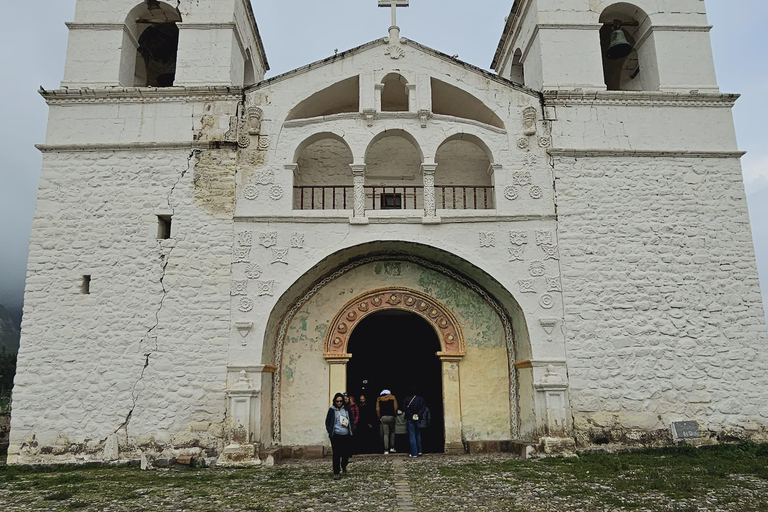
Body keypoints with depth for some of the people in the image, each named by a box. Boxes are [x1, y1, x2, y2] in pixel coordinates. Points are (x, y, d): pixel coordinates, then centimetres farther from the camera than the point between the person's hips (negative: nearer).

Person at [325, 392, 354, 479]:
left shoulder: (346, 409, 3)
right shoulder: (332, 410, -1)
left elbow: (352, 420, 10)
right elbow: (327, 422, 5)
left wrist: (352, 431, 2)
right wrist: (330, 432, -2)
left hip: (346, 435, 2)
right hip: (336, 436, -2)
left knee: (346, 452, 9)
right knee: (336, 454, -4)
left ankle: (344, 465, 38)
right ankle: (336, 473, 3)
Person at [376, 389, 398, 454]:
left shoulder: (379, 399, 8)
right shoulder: (392, 397, 5)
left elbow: (377, 409, 2)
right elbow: (395, 407, -1)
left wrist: (379, 417, 8)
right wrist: (395, 415, 9)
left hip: (383, 417, 1)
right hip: (391, 417, -1)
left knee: (385, 434, 3)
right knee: (392, 432, 17)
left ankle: (386, 450, -2)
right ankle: (392, 447, 14)